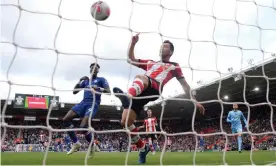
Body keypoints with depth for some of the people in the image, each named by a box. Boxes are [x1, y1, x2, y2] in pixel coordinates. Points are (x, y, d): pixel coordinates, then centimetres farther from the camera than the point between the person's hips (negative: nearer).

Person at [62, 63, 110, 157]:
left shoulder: (101, 79, 11)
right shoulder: (86, 81, 24)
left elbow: (108, 91, -4)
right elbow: (74, 92, 19)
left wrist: (98, 88, -20)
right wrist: (80, 81, 6)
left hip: (93, 103, -6)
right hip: (84, 102, 6)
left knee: (83, 126, -24)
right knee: (66, 119, -10)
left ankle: (92, 145, 4)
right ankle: (76, 143, 1)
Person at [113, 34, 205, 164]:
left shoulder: (174, 66, 26)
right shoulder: (150, 63, 37)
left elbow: (184, 84, 22)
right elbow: (131, 59, 34)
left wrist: (194, 100, 14)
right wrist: (133, 43, 21)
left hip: (154, 89, -5)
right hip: (138, 92, 5)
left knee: (140, 77, -38)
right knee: (125, 122, -8)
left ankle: (128, 97, -67)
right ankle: (143, 148, 12)